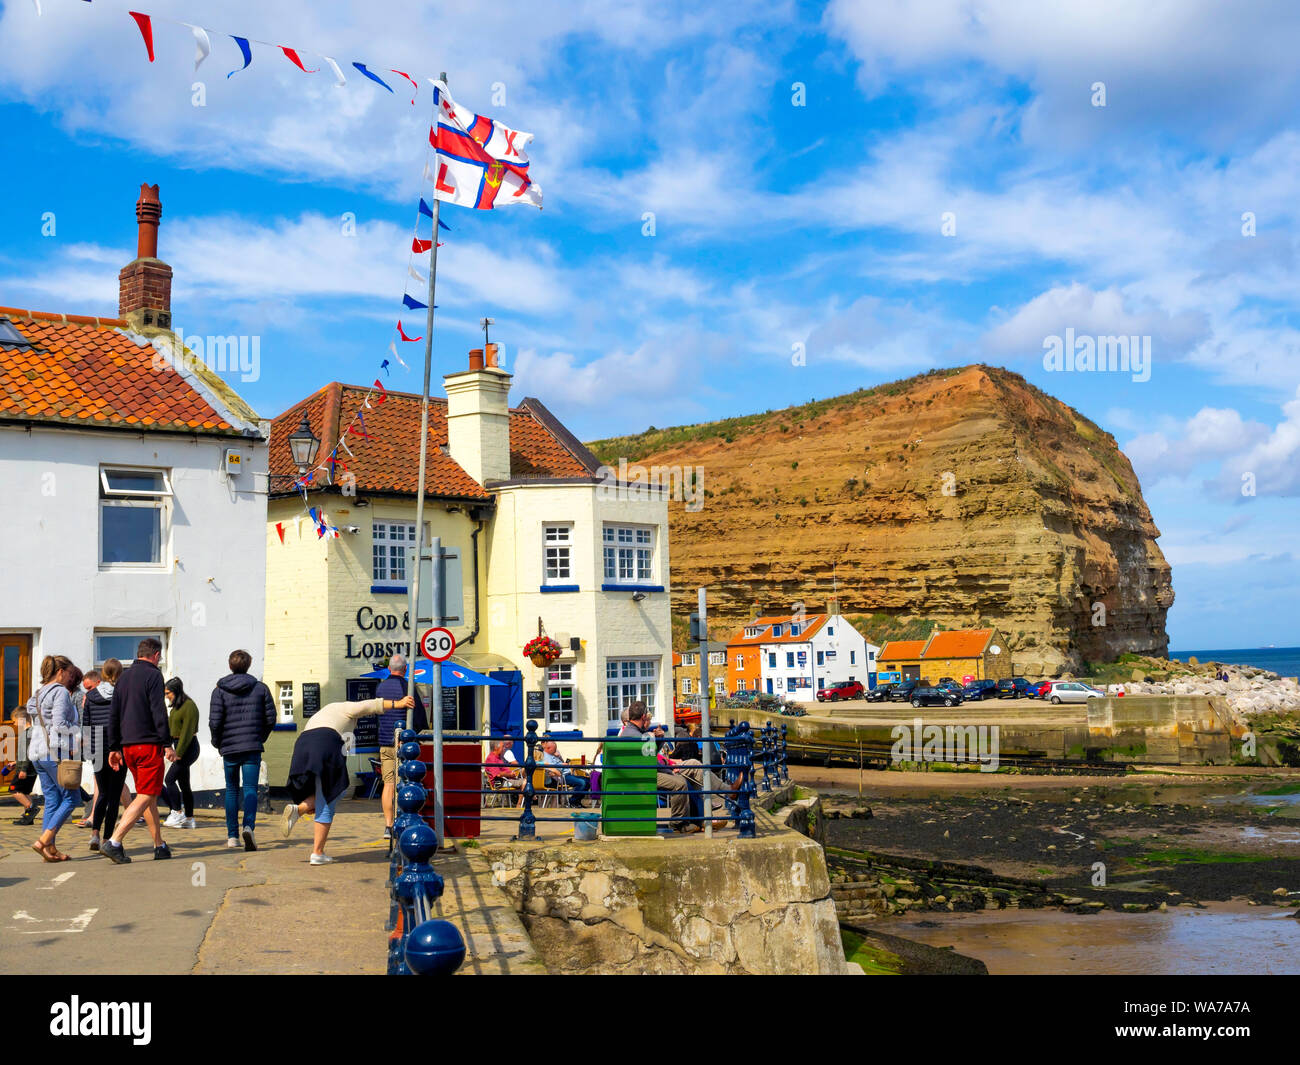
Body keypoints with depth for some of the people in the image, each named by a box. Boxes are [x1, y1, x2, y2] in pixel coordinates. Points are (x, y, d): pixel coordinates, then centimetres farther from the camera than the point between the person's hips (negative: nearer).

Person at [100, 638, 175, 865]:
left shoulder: (123, 676, 15)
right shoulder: (153, 675, -7)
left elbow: (113, 715, 16)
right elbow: (159, 712, -15)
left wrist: (114, 748, 19)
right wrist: (168, 744, -13)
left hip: (128, 746, 8)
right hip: (149, 744, -8)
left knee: (150, 795, 15)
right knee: (145, 797, -7)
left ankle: (160, 846, 18)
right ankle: (114, 842, -17)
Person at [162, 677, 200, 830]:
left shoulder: (189, 706, -15)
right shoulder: (176, 707, 14)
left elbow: (187, 732, -19)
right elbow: (171, 730, 19)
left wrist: (179, 753, -21)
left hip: (188, 747, -9)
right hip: (180, 747, 9)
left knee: (170, 778, -13)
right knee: (183, 783, 9)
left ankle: (177, 813, -8)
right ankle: (189, 819, 12)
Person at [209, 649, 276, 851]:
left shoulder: (220, 690, 0)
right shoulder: (261, 688, 3)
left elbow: (215, 722, -7)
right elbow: (270, 718, 3)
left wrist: (217, 742, 10)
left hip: (229, 747, 1)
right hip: (252, 747, -1)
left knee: (232, 790, 13)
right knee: (250, 789, -2)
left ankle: (232, 836, 13)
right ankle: (248, 826, -26)